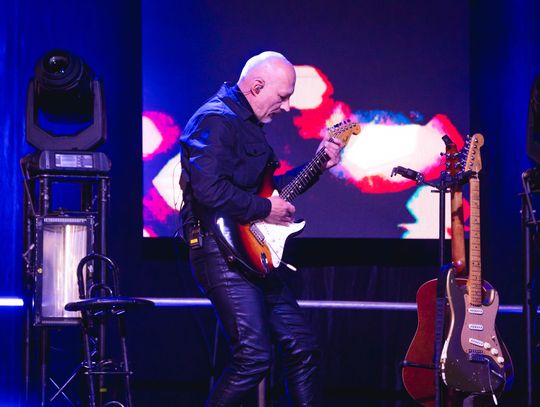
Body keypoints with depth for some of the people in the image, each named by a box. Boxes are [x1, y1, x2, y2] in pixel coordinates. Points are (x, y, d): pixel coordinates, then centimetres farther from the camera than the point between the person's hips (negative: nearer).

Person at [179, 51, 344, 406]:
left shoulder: (249, 124, 20)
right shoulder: (215, 120, -13)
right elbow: (209, 190, -26)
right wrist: (265, 208, -15)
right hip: (221, 250, -10)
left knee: (303, 346, 10)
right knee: (254, 357, -16)